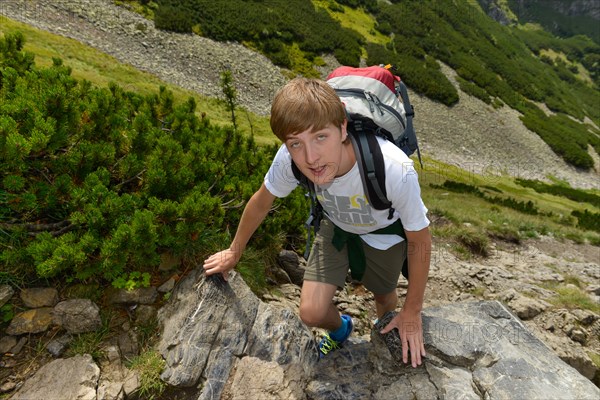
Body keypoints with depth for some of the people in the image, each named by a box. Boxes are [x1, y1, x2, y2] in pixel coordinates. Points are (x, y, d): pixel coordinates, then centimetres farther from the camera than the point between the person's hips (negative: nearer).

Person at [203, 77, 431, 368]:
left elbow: (420, 241, -24)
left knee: (385, 299, 19)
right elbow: (261, 201, -11)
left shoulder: (396, 170, -42)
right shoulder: (288, 158, -33)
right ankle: (340, 330, 34)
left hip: (384, 231, -1)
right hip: (336, 224, 2)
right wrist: (234, 253, 4)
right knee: (312, 313, -5)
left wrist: (412, 313, -12)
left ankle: (385, 339, 58)